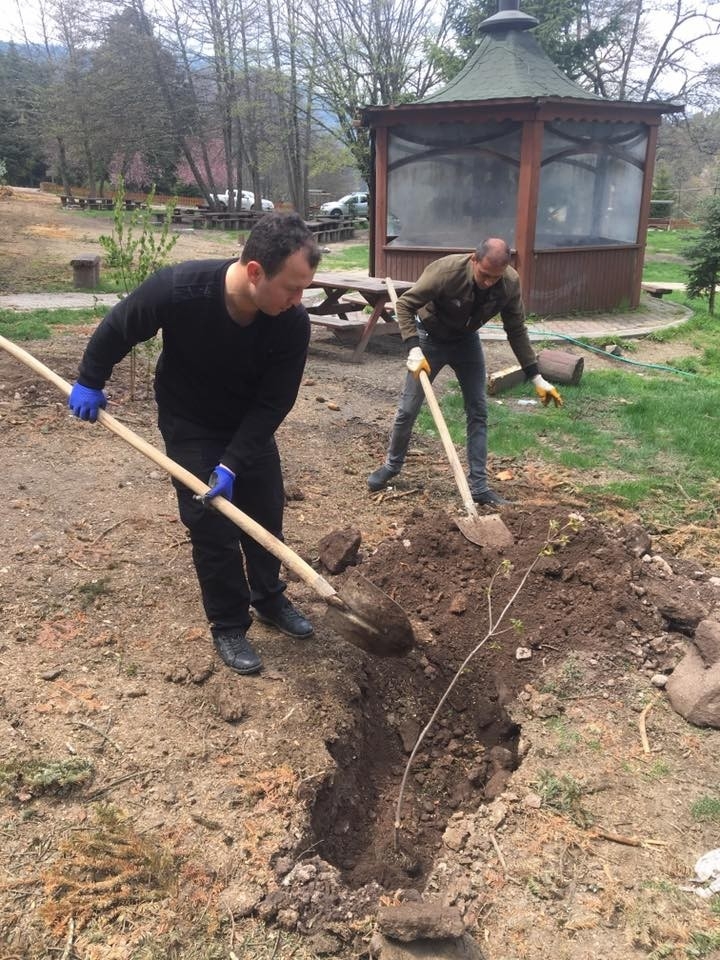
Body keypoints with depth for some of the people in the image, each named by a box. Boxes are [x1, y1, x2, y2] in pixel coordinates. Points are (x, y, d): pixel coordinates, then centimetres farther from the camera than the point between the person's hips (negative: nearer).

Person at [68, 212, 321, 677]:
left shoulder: (293, 322, -27)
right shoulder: (178, 289, -33)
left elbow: (273, 404, -20)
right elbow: (117, 328, -13)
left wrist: (233, 464, -25)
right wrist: (89, 382, -2)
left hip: (250, 425, 3)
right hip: (190, 425, -2)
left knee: (267, 512, 10)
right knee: (212, 525, -3)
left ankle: (269, 597, 34)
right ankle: (229, 626, 15)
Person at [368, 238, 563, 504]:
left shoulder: (511, 283, -22)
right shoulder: (446, 270, -34)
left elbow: (516, 331, -9)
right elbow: (404, 305, -26)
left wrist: (536, 377, -11)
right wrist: (414, 349, -39)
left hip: (466, 340, 3)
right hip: (430, 337, -3)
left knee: (478, 412, -1)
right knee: (408, 409, 0)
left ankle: (478, 486, 6)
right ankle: (391, 465, 24)